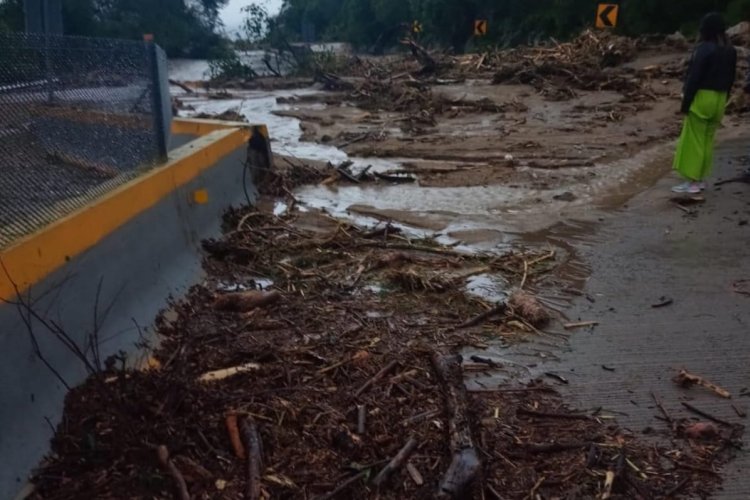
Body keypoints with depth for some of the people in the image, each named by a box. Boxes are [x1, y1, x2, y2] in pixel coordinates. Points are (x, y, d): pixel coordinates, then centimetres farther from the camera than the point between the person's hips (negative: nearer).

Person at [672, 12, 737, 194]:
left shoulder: (704, 49, -14)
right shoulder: (730, 51, 8)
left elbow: (694, 77, -16)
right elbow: (731, 77, 14)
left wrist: (685, 102, -11)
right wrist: (723, 99, 22)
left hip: (702, 97, -7)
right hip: (719, 99, 7)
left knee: (693, 140, -1)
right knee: (707, 140, 14)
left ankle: (692, 182, -1)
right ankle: (701, 179, 19)